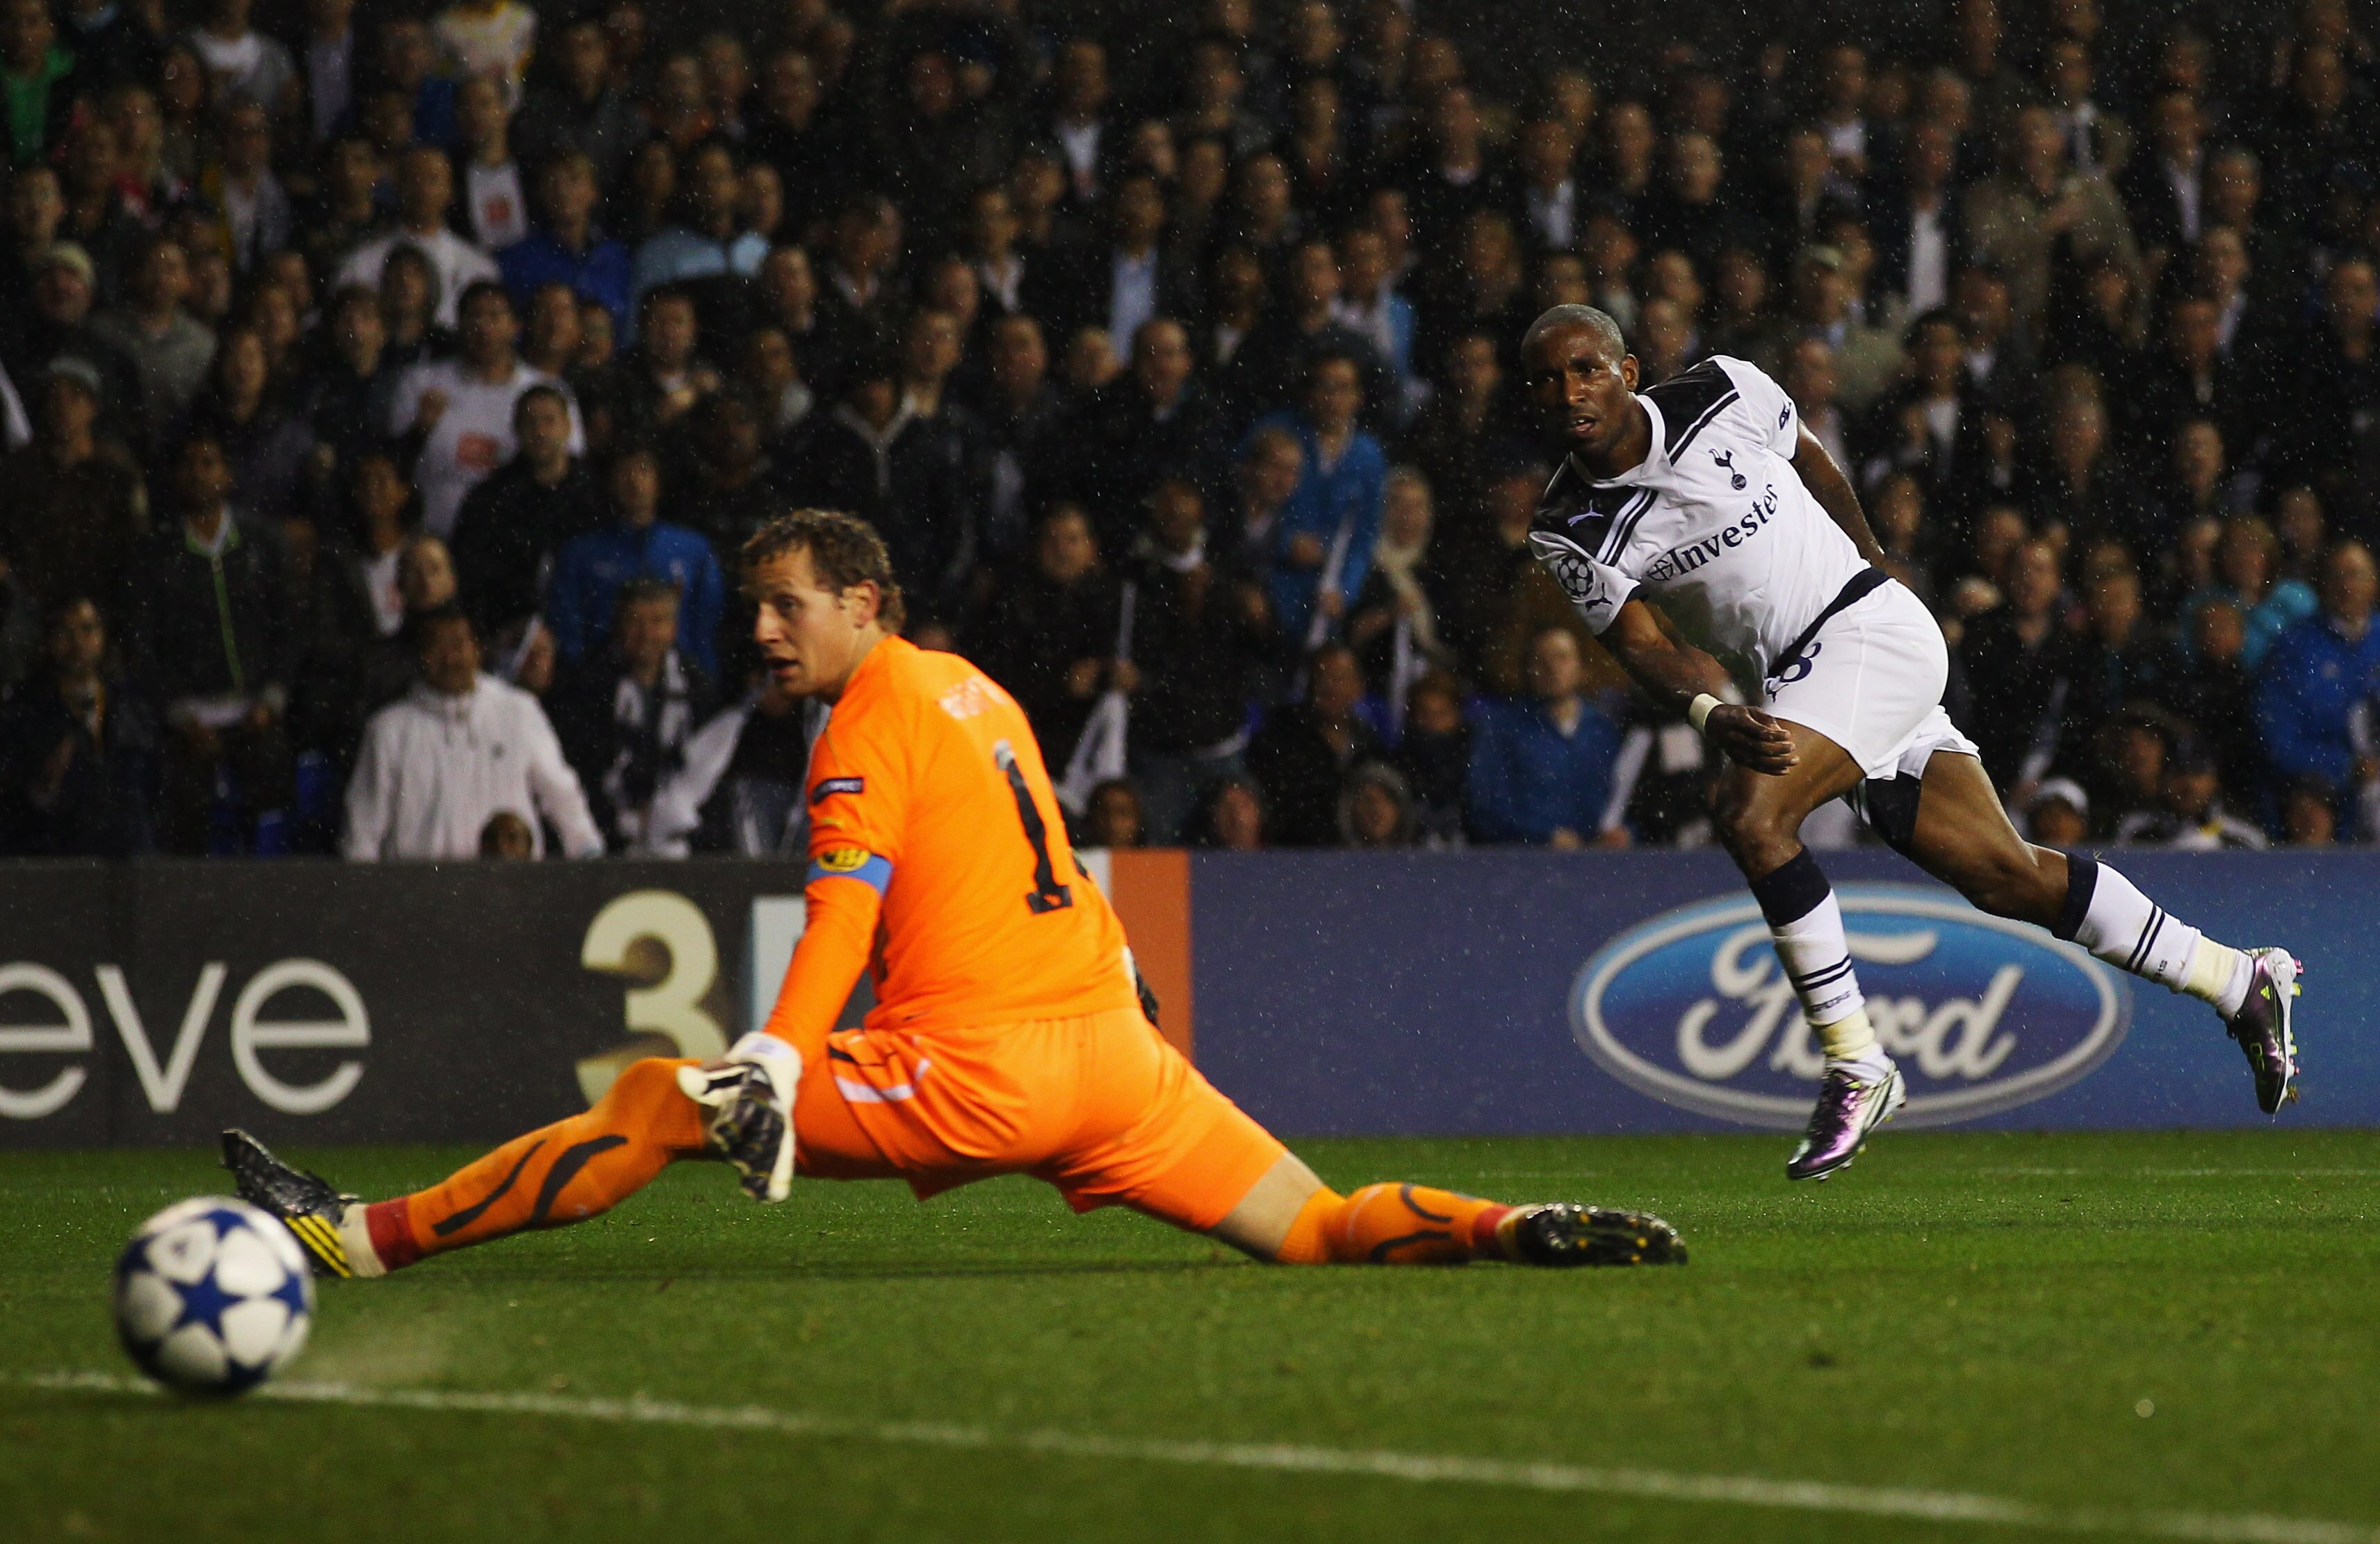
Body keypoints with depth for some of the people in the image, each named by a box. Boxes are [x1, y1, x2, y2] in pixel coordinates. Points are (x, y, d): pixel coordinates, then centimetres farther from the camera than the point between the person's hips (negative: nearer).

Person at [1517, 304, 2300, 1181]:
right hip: (1787, 683, 5)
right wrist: (1712, 716, -29)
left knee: (1750, 818, -25)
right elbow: (1643, 645, -9)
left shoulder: (1722, 398, -8)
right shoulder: (1568, 536, -2)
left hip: (1865, 627, -5)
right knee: (2004, 880, 7)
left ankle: (1855, 1067, -16)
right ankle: (2240, 982, 20)